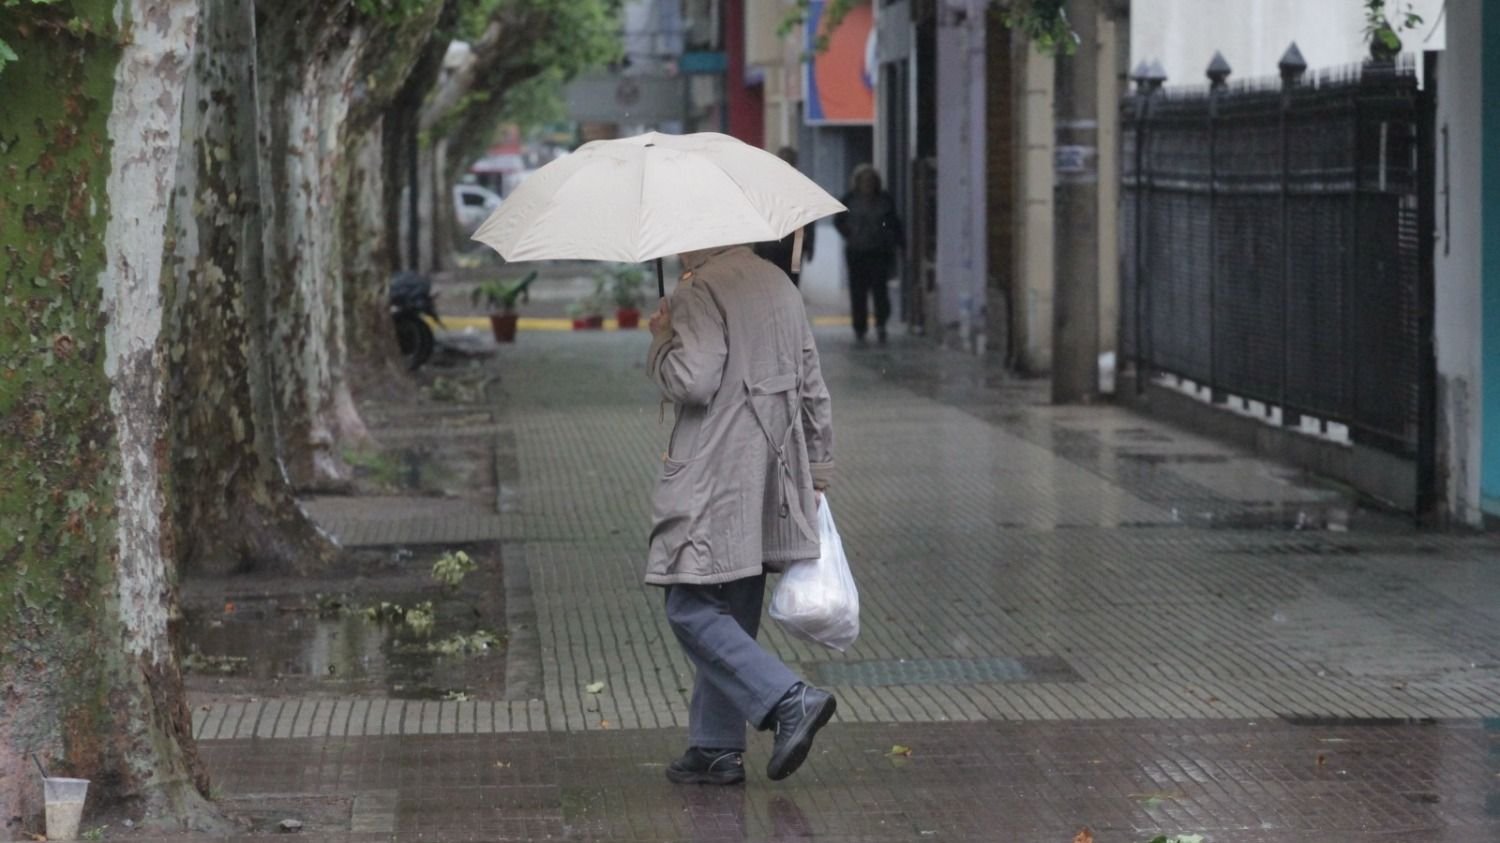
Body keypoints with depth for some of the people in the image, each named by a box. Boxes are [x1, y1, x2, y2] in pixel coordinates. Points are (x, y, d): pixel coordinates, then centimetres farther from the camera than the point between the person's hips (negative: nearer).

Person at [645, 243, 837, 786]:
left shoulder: (701, 291, -11)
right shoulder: (779, 286, 16)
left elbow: (692, 381, -21)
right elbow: (813, 390, 19)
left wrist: (661, 339, -2)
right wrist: (817, 472, 25)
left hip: (713, 486, -9)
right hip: (771, 483, 9)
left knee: (693, 610, -6)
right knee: (732, 616, 12)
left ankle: (791, 701, -19)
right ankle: (718, 748, 14)